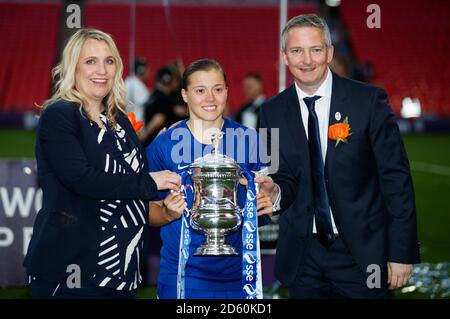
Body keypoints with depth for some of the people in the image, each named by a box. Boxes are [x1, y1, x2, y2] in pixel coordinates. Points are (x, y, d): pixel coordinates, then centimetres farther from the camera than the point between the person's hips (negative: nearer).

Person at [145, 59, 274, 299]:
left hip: (237, 272, 1)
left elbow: (261, 194, 9)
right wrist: (168, 214, -16)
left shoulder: (248, 140, -1)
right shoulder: (162, 146, -3)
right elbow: (150, 212, 4)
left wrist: (264, 206, -12)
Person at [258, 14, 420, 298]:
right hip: (303, 257, 3)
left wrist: (402, 252, -10)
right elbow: (289, 178, 7)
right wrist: (276, 189, -17)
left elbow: (396, 177, -7)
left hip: (362, 253, -2)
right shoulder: (274, 112, 3)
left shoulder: (369, 100, -8)